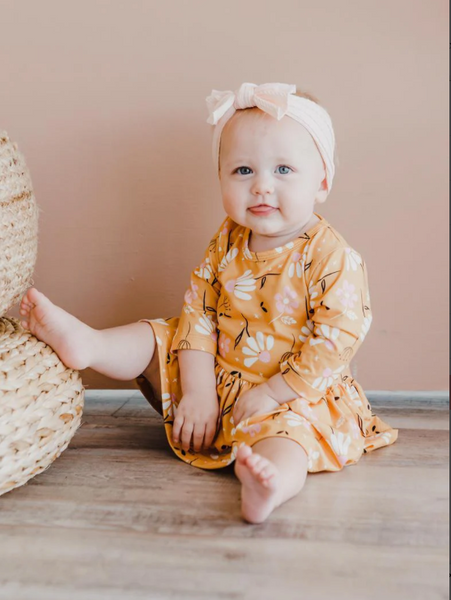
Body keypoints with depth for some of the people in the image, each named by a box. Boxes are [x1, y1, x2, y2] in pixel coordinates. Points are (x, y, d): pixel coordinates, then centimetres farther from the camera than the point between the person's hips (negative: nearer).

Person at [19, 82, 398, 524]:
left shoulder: (332, 258, -18)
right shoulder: (226, 243, -2)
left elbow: (336, 341, -20)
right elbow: (198, 312, -3)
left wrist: (270, 393, -21)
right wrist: (197, 390, -12)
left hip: (292, 395, -5)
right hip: (217, 379, 6)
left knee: (287, 426, -36)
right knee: (158, 339, 0)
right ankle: (85, 344, -20)